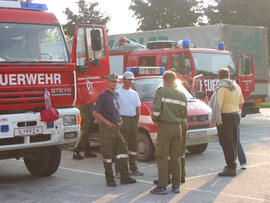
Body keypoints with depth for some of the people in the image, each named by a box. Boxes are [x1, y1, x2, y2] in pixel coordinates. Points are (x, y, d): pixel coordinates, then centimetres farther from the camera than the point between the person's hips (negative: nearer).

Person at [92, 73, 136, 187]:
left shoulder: (116, 95, 16)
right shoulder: (103, 95, -8)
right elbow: (95, 112, -14)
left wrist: (120, 120, 11)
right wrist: (107, 122, -15)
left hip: (116, 127, 8)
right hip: (106, 128, -8)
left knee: (122, 150, 5)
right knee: (107, 154, -2)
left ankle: (124, 177, 10)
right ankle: (109, 179, 5)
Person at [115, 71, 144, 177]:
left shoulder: (134, 93, 17)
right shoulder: (118, 92, -4)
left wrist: (136, 121, 11)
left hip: (133, 120, 7)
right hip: (123, 120, -7)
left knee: (133, 145, 12)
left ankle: (133, 168, 22)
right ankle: (119, 170, -7)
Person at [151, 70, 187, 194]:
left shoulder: (161, 91, -6)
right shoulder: (181, 94, 9)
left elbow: (156, 109, -16)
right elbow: (184, 113, 8)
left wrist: (155, 119, 1)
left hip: (164, 127, -5)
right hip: (177, 128, 5)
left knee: (162, 157, -1)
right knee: (175, 157, 12)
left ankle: (162, 186, -2)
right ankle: (176, 185, 15)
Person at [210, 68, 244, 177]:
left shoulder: (221, 87, -13)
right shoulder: (236, 86, 12)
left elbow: (218, 105, -20)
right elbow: (241, 103, 24)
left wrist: (213, 119, -16)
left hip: (225, 117, -8)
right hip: (236, 116, 8)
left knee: (226, 143, -4)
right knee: (233, 142, 14)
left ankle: (231, 168, -4)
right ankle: (231, 165, 21)